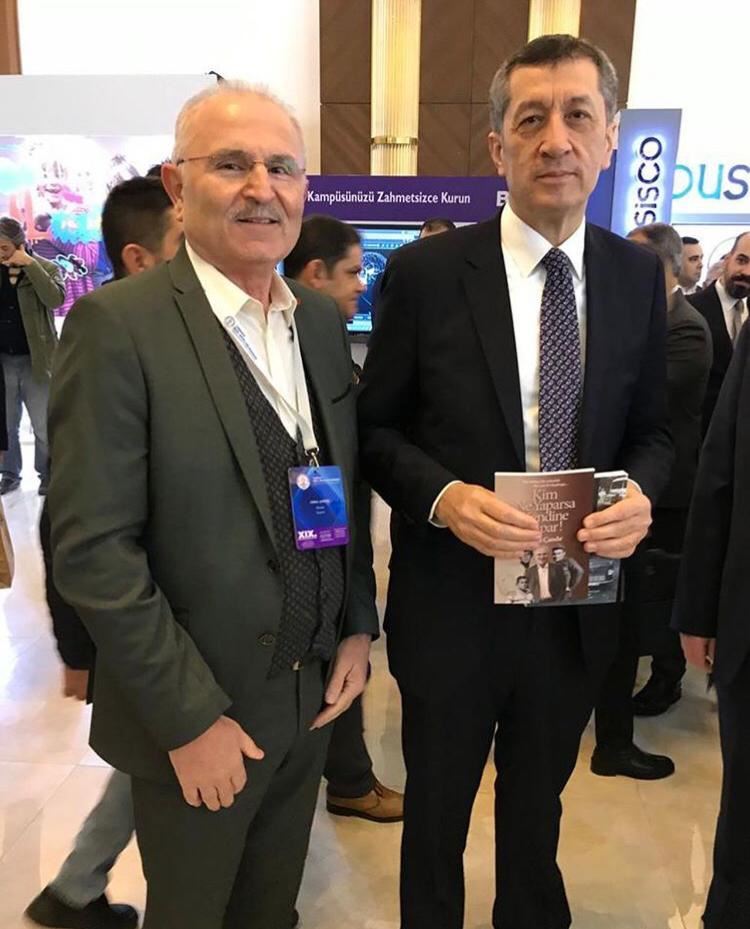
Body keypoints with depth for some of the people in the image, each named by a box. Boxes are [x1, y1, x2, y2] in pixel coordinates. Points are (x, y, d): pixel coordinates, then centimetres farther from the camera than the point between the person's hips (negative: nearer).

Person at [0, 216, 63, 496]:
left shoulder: (45, 268, -4)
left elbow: (55, 299, -22)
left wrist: (29, 264, -23)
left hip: (34, 360, -3)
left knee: (44, 426, 5)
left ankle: (46, 474, 19)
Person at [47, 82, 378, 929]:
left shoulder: (321, 320, 2)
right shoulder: (117, 325, -17)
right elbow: (92, 548, -19)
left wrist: (358, 627, 2)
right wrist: (188, 718, -17)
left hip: (313, 696, 5)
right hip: (197, 717, -5)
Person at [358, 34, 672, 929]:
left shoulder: (637, 276, 0)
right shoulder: (425, 271, -10)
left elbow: (649, 429, 6)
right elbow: (376, 427, -5)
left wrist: (640, 492, -15)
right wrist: (443, 496, -23)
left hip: (578, 606, 3)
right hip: (452, 604, -2)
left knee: (537, 808, 27)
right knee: (437, 811, 22)